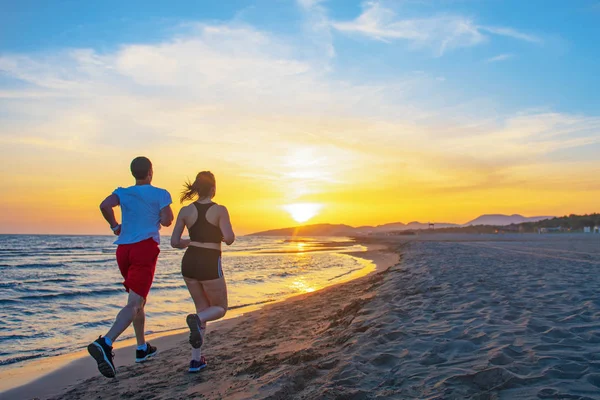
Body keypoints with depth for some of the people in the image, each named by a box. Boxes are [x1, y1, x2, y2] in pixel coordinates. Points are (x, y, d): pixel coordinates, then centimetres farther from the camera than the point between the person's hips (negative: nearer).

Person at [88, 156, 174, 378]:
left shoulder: (123, 192, 11)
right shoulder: (160, 194, 3)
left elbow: (105, 205, -7)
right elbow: (166, 221, -6)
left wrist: (115, 226, 7)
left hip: (123, 249, 6)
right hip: (145, 247, -5)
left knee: (138, 299, 21)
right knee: (134, 303, -13)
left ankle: (142, 347, 29)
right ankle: (105, 343, -35)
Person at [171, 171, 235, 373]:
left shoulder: (186, 211, 2)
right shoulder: (220, 210, -10)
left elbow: (174, 242, 2)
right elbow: (229, 239, -19)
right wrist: (224, 236, 4)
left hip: (189, 263, 5)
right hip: (210, 265, -5)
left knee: (203, 309, 20)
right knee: (220, 309, 15)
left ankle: (196, 359, 13)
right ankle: (196, 319, -21)